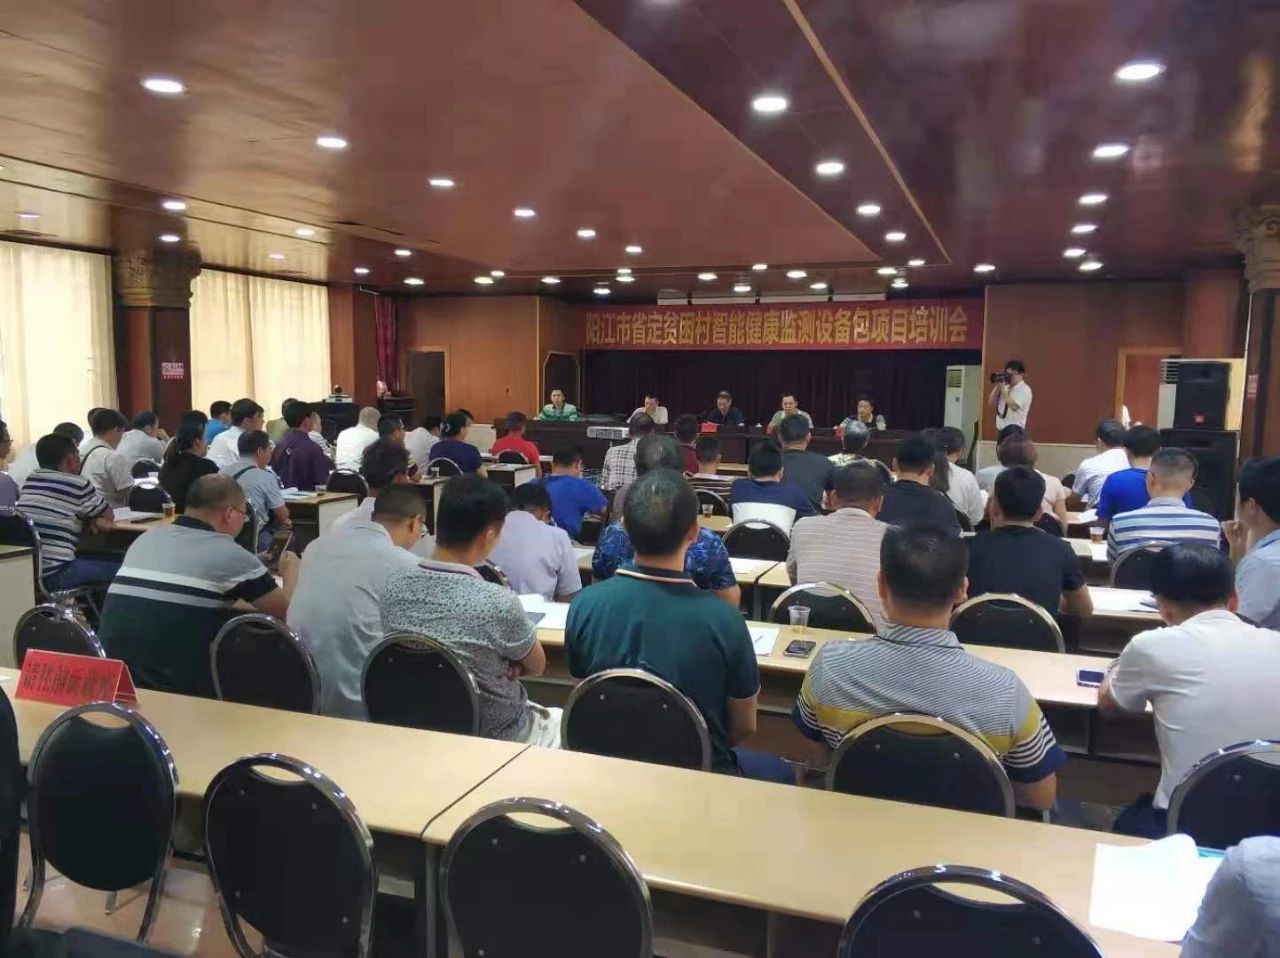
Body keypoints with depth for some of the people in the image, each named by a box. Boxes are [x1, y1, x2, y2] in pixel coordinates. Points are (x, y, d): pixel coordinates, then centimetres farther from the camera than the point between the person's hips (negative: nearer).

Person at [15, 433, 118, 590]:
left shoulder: (30, 481, 13)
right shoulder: (78, 485, -6)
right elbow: (108, 516, 8)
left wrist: (89, 519, 11)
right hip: (54, 574, -8)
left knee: (91, 560, 27)